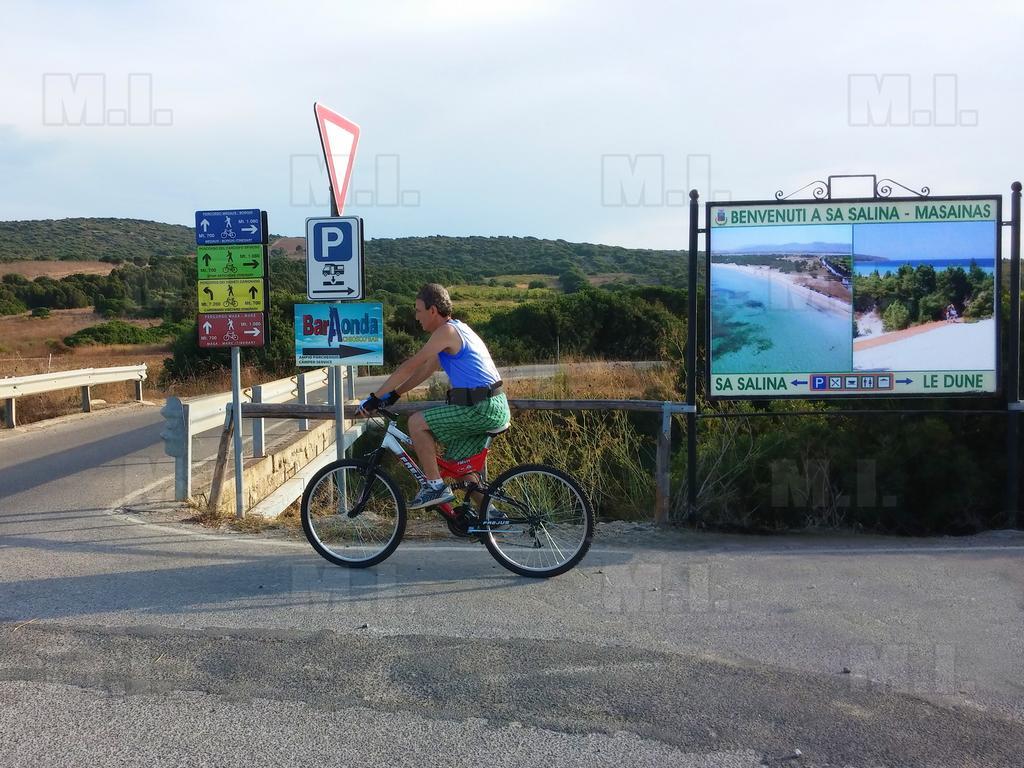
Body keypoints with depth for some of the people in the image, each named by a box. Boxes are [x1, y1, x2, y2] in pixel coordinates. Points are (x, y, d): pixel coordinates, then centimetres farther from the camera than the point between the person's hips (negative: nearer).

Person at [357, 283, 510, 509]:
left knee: (416, 422, -9)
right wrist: (392, 395, 21)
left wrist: (375, 397, -6)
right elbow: (425, 370, 24)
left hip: (482, 409, -10)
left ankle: (435, 486, -5)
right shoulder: (457, 330, 19)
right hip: (494, 409, 10)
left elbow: (410, 367, -12)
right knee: (457, 462, 18)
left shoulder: (447, 331, -12)